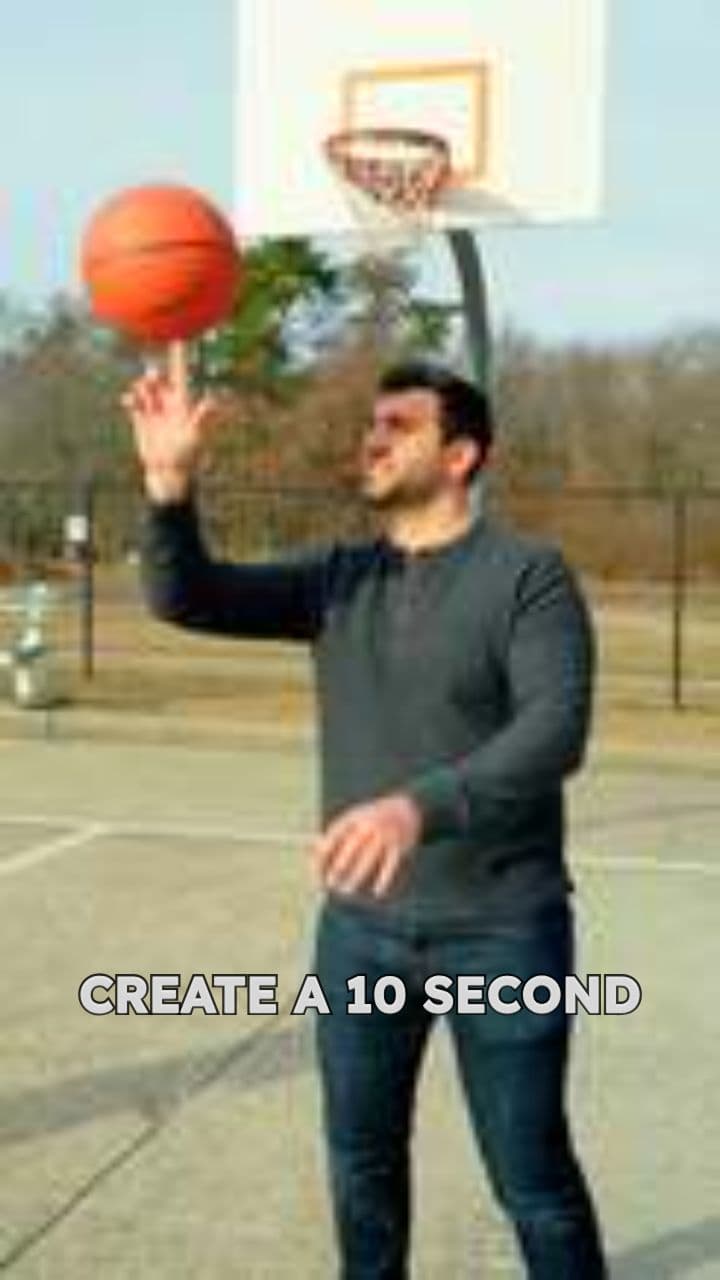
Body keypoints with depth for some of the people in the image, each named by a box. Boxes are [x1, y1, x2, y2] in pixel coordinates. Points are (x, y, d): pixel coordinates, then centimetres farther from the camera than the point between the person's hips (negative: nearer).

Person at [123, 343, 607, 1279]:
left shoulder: (528, 574, -11)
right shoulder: (337, 581, 4)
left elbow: (556, 732, -23)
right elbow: (188, 599, -5)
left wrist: (421, 806, -38)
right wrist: (171, 480, -23)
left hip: (500, 930, -5)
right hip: (361, 926, 5)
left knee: (533, 1179, 8)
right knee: (362, 1159, 20)